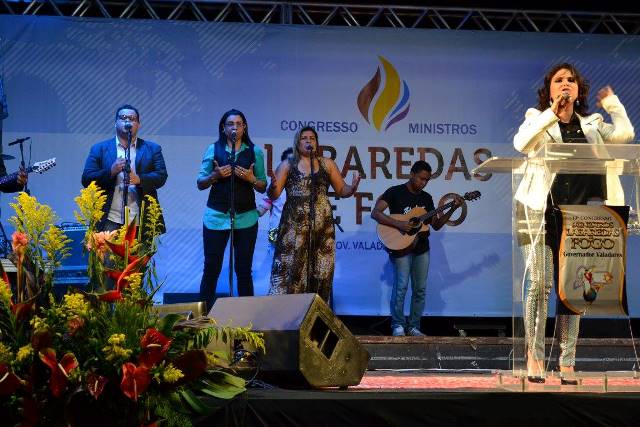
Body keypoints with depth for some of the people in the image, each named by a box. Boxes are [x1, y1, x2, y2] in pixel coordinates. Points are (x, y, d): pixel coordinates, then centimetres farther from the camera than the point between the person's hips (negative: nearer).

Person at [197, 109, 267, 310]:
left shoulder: (255, 152, 7)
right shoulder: (214, 149, 5)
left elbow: (263, 187, 9)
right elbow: (200, 183, 7)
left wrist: (251, 179, -11)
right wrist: (215, 175, -11)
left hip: (246, 218, 1)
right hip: (216, 216, 0)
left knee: (244, 270, 0)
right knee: (211, 268, -2)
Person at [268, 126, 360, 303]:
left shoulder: (327, 164, 11)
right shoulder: (288, 164, 7)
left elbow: (342, 190, 14)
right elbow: (274, 195, 3)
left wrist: (353, 187, -8)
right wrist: (273, 187, -20)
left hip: (322, 225, 2)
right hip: (294, 224, -2)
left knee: (320, 269, 2)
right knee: (289, 268, -7)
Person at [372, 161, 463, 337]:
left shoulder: (426, 198, 13)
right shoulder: (395, 192, -4)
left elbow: (436, 225, 13)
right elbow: (375, 213, -12)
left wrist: (452, 209, 1)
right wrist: (398, 224, -21)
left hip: (421, 249, 6)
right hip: (400, 247, -6)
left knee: (420, 289, 5)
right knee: (401, 287, -11)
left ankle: (413, 326, 12)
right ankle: (398, 325, 1)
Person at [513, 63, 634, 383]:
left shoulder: (591, 125, 18)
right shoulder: (538, 119, 7)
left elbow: (625, 134, 6)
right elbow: (521, 143, -14)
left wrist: (611, 102, 12)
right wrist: (551, 114, -20)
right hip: (540, 212, -3)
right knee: (540, 284, -8)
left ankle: (567, 363, 4)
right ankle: (534, 357, -1)